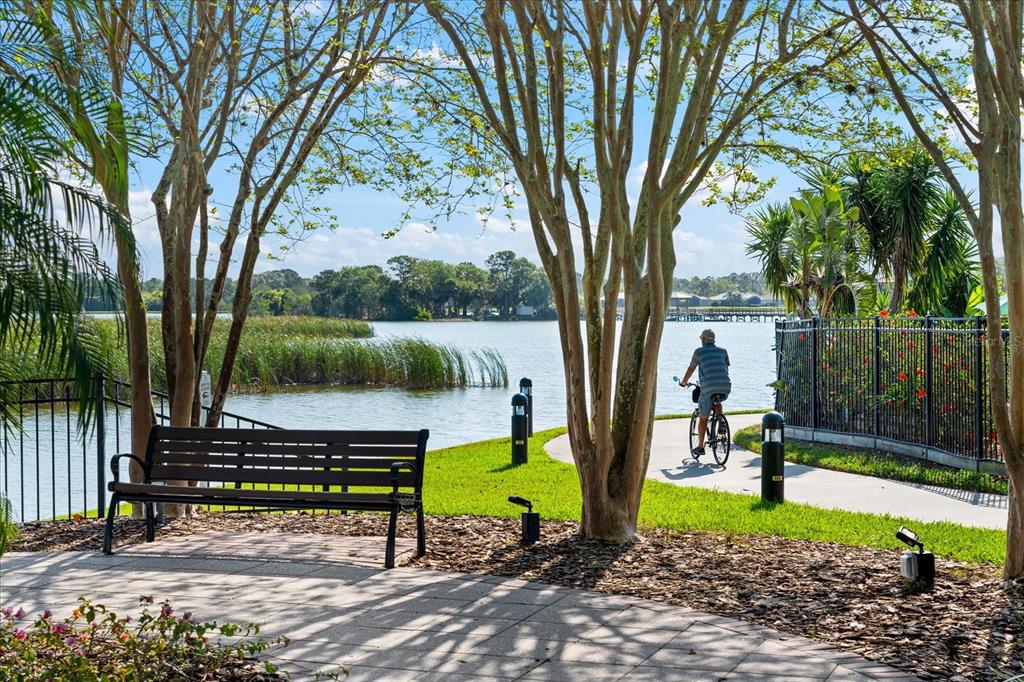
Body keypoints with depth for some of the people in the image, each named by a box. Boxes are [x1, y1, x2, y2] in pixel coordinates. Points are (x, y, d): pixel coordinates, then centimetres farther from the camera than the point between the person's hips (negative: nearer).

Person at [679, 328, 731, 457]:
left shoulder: (699, 351, 8)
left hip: (708, 388, -3)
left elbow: (691, 369, 17)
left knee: (703, 418, 11)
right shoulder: (723, 351, 18)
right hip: (726, 388, 3)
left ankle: (700, 446, 12)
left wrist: (683, 382, 35)